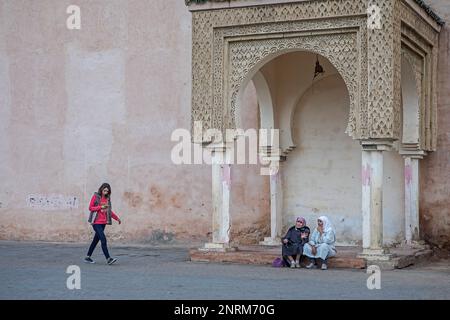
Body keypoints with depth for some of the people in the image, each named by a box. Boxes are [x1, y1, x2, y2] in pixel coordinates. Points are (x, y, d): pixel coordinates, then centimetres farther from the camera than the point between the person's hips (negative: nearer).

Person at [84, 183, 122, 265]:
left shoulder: (107, 198, 12)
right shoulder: (95, 196, -4)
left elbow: (109, 211, 19)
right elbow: (90, 208, -5)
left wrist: (117, 218, 16)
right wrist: (101, 207, -15)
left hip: (103, 222, 6)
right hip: (96, 222, -6)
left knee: (96, 239, 10)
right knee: (103, 239, -15)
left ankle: (87, 257, 21)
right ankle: (108, 259, -16)